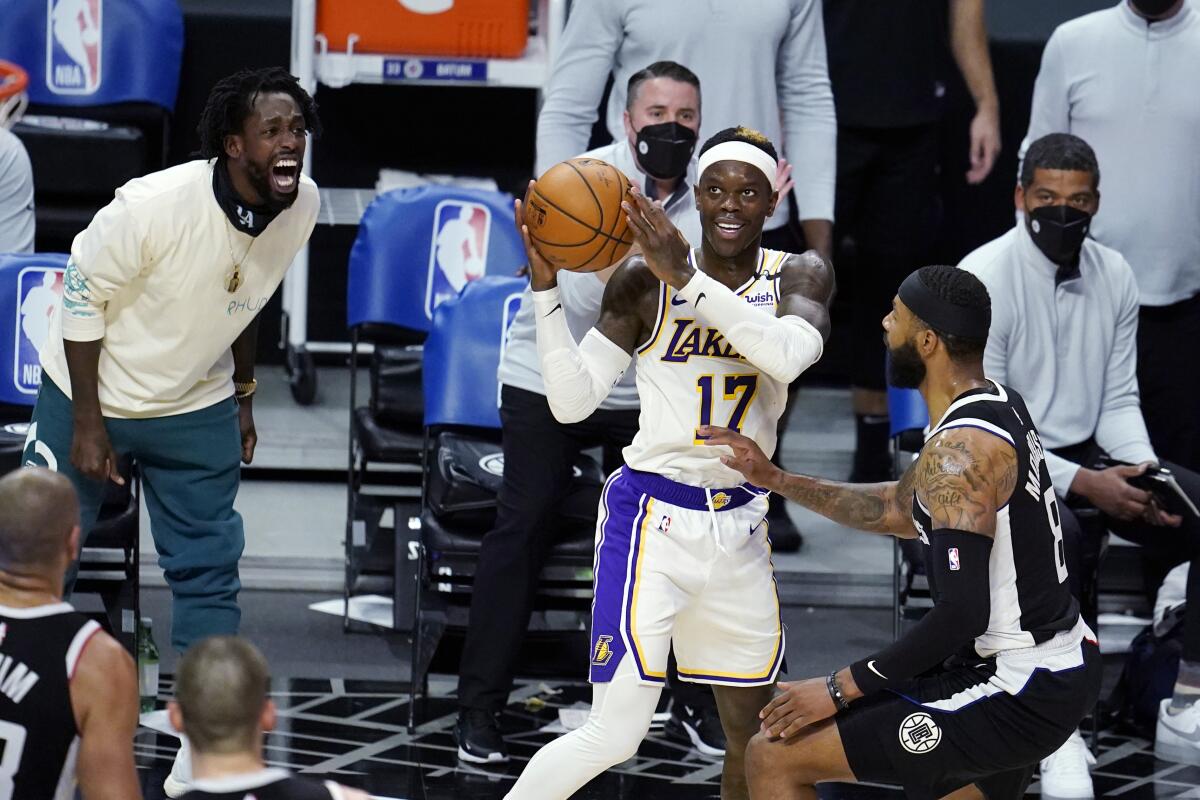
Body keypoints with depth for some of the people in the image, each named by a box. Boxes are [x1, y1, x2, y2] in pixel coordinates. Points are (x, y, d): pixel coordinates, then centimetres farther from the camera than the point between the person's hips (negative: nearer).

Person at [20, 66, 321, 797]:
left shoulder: (303, 205, -14)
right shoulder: (154, 206, -31)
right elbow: (83, 298, -18)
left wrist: (244, 396, 13)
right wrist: (88, 423, -16)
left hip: (197, 411, 4)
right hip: (92, 394, -4)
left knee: (210, 572, 3)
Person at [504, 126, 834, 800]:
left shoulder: (799, 276, -1)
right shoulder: (645, 280, -7)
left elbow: (790, 354, -24)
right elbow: (572, 402, -11)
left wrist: (687, 278, -30)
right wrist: (546, 285, -21)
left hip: (740, 527, 4)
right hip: (653, 519, -4)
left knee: (755, 735, 14)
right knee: (615, 736, -13)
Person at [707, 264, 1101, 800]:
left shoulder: (959, 450, -23)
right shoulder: (998, 405, 8)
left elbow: (960, 616, -28)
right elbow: (902, 510, 22)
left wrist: (842, 688, -20)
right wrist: (777, 481, 18)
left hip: (1017, 696, -10)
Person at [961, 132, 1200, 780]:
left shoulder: (1114, 276, 4)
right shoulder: (984, 279, -14)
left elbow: (1119, 402, 10)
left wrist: (1145, 473, -11)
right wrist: (1083, 484, -24)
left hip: (1088, 455, 6)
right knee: (1059, 535, -39)